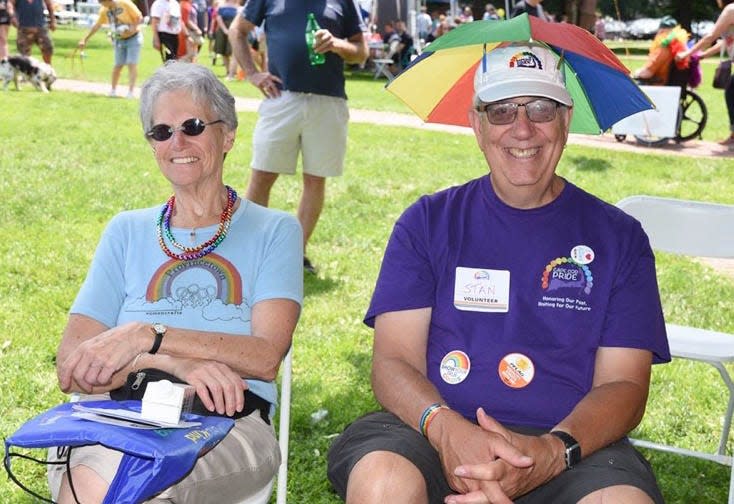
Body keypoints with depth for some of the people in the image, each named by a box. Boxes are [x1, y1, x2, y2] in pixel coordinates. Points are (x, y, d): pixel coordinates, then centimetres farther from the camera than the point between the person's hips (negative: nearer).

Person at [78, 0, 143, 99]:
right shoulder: (104, 11, -2)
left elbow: (139, 17, -12)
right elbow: (97, 26, 8)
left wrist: (132, 28, -27)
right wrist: (85, 39, 8)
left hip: (133, 38, -4)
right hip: (119, 40, 4)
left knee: (131, 64, -10)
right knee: (118, 65, 5)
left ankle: (131, 91, -10)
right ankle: (113, 90, 17)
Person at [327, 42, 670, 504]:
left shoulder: (618, 236, 10)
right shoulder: (428, 222, 10)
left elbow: (624, 383, 3)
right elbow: (394, 361, 2)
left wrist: (552, 451, -18)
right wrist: (445, 428, -21)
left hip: (575, 444, 0)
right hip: (435, 433, 1)